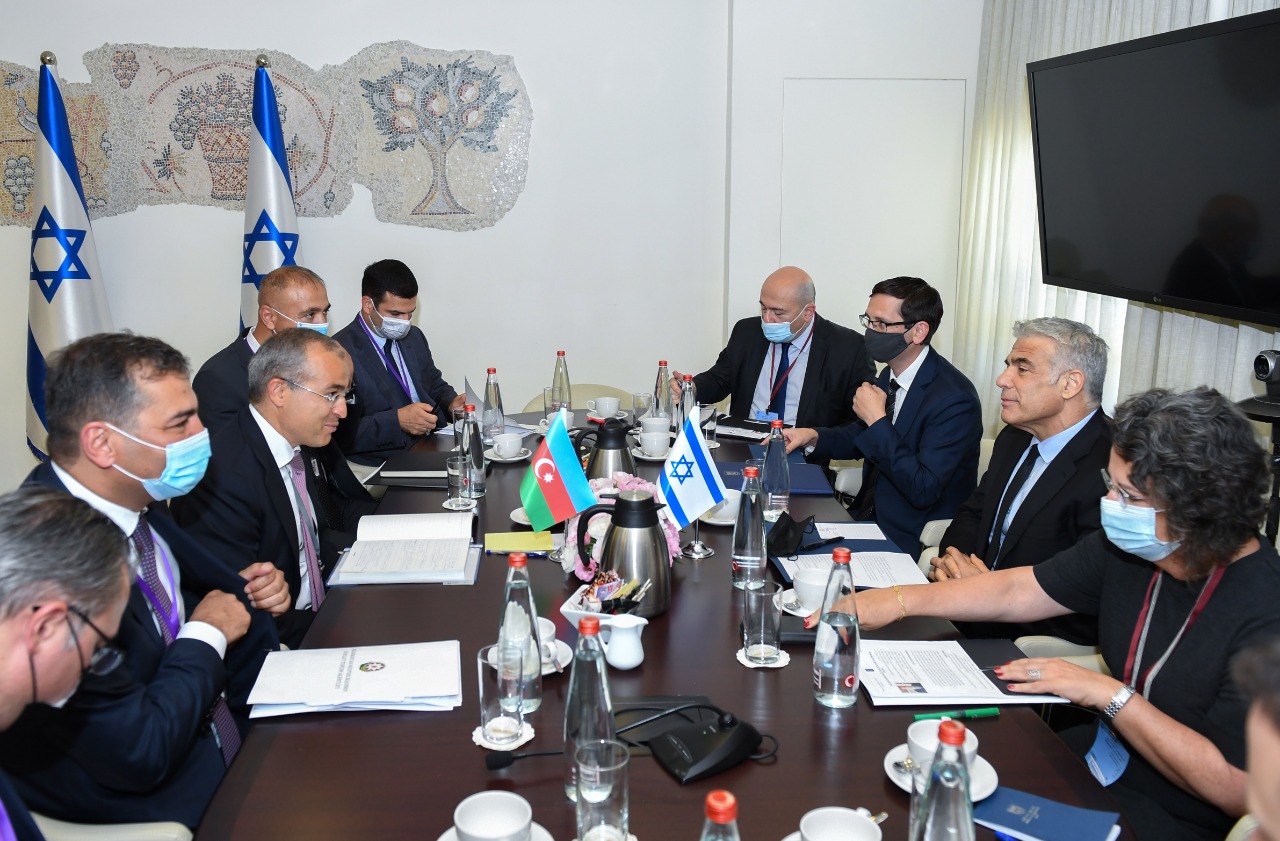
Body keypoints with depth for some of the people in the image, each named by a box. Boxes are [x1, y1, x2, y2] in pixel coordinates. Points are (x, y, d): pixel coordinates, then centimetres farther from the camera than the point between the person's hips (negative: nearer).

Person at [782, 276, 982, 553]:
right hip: (870, 514, 8)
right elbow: (860, 438, 19)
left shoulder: (954, 398, -22)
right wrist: (813, 436, -1)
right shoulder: (890, 376, 3)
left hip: (909, 540, -8)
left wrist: (877, 420, -23)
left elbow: (922, 491, -27)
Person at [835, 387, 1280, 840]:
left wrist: (1108, 694, -21)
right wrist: (898, 600, -3)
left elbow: (1237, 790, -25)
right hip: (1107, 750, 6)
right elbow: (1018, 590, 3)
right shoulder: (1131, 545, -5)